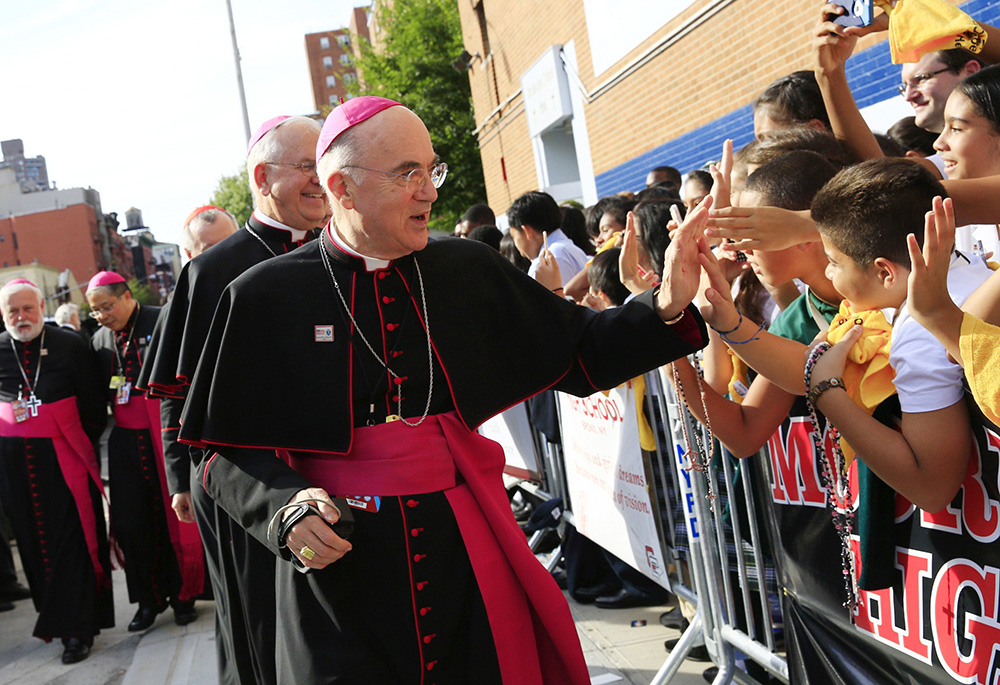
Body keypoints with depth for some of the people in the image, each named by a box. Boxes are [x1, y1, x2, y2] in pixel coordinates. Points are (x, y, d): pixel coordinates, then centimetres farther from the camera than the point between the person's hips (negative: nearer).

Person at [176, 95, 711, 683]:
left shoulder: (470, 271, 3)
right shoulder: (266, 298, -4)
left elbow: (582, 353, 6)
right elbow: (230, 453, -1)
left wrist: (666, 307, -10)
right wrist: (287, 507, -19)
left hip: (467, 551, 3)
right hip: (338, 564, -2)